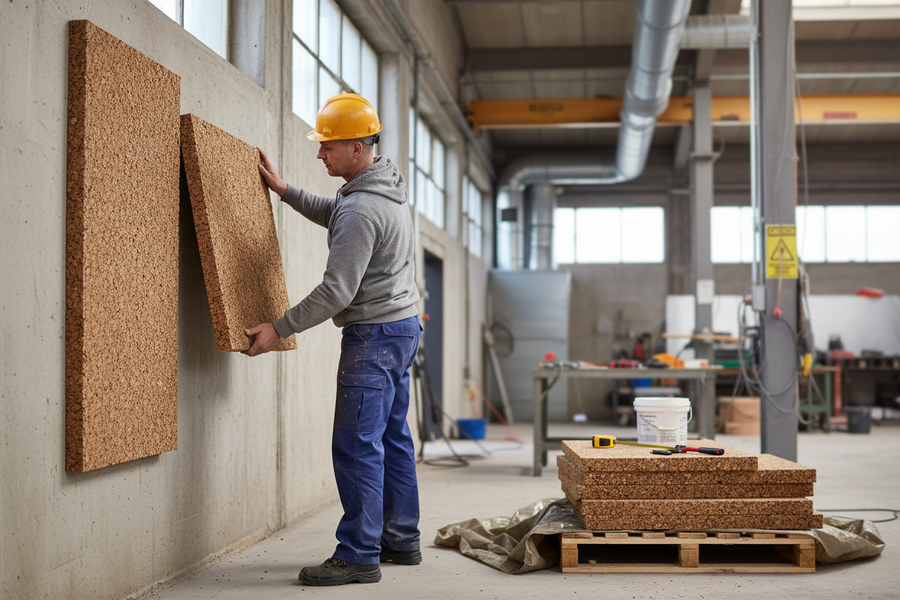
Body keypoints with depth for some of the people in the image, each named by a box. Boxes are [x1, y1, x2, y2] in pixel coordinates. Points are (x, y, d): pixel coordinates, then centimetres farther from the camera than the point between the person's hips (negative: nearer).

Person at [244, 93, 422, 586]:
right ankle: (401, 540, 23)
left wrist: (279, 329, -17)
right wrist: (284, 190, 27)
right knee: (392, 438, 15)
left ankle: (359, 555, -2)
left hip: (374, 334, -11)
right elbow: (333, 215, 31)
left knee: (357, 446, -6)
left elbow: (336, 291, -23)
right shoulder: (386, 185, 10)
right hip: (402, 325, 11)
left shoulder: (362, 209, -22)